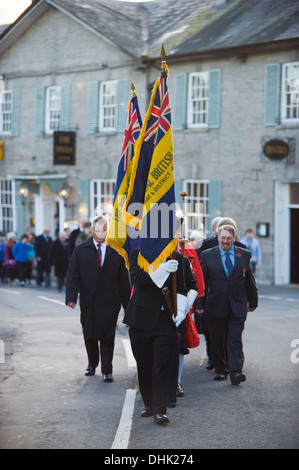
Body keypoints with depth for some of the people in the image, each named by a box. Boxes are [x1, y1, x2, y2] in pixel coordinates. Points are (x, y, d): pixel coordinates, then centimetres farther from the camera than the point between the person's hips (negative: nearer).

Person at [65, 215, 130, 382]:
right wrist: (71, 297, -10)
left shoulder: (116, 251, 1)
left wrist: (127, 302, 3)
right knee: (89, 335, 12)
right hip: (88, 300, 2)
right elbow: (73, 276, 1)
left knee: (107, 336, -2)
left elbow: (124, 279, 4)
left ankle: (107, 370, 3)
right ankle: (92, 364, 32)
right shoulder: (81, 250, 4)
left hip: (109, 301, -2)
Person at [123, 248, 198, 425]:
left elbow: (192, 287, 15)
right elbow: (138, 278, -15)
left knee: (163, 366, -9)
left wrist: (183, 310, 2)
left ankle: (160, 410, -9)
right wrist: (162, 270, -24)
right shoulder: (138, 255, 2)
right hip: (142, 319, 1)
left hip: (167, 320, -1)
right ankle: (149, 404, 25)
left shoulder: (180, 260, 4)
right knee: (144, 366, 9)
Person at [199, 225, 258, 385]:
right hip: (215, 305, 1)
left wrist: (252, 301, 14)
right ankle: (220, 370, 21)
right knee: (217, 341, 8)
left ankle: (235, 372, -14)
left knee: (235, 339, -8)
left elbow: (250, 280, 12)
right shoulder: (207, 255, 3)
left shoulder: (244, 255, 5)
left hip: (237, 306, 0)